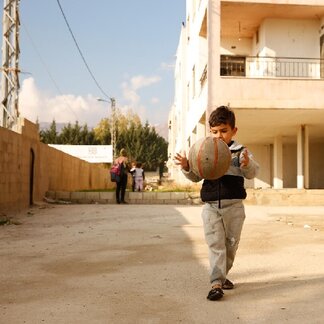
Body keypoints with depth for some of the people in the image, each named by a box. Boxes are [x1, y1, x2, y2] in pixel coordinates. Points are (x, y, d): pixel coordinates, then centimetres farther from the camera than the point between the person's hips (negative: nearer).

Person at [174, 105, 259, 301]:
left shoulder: (240, 152, -1)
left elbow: (252, 173, -11)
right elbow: (196, 177, 9)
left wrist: (247, 164, -34)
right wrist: (187, 167, -12)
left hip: (234, 205, 0)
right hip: (211, 206, 0)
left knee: (231, 243, 12)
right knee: (215, 244, -5)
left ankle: (223, 275, 32)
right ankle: (216, 283, -6)